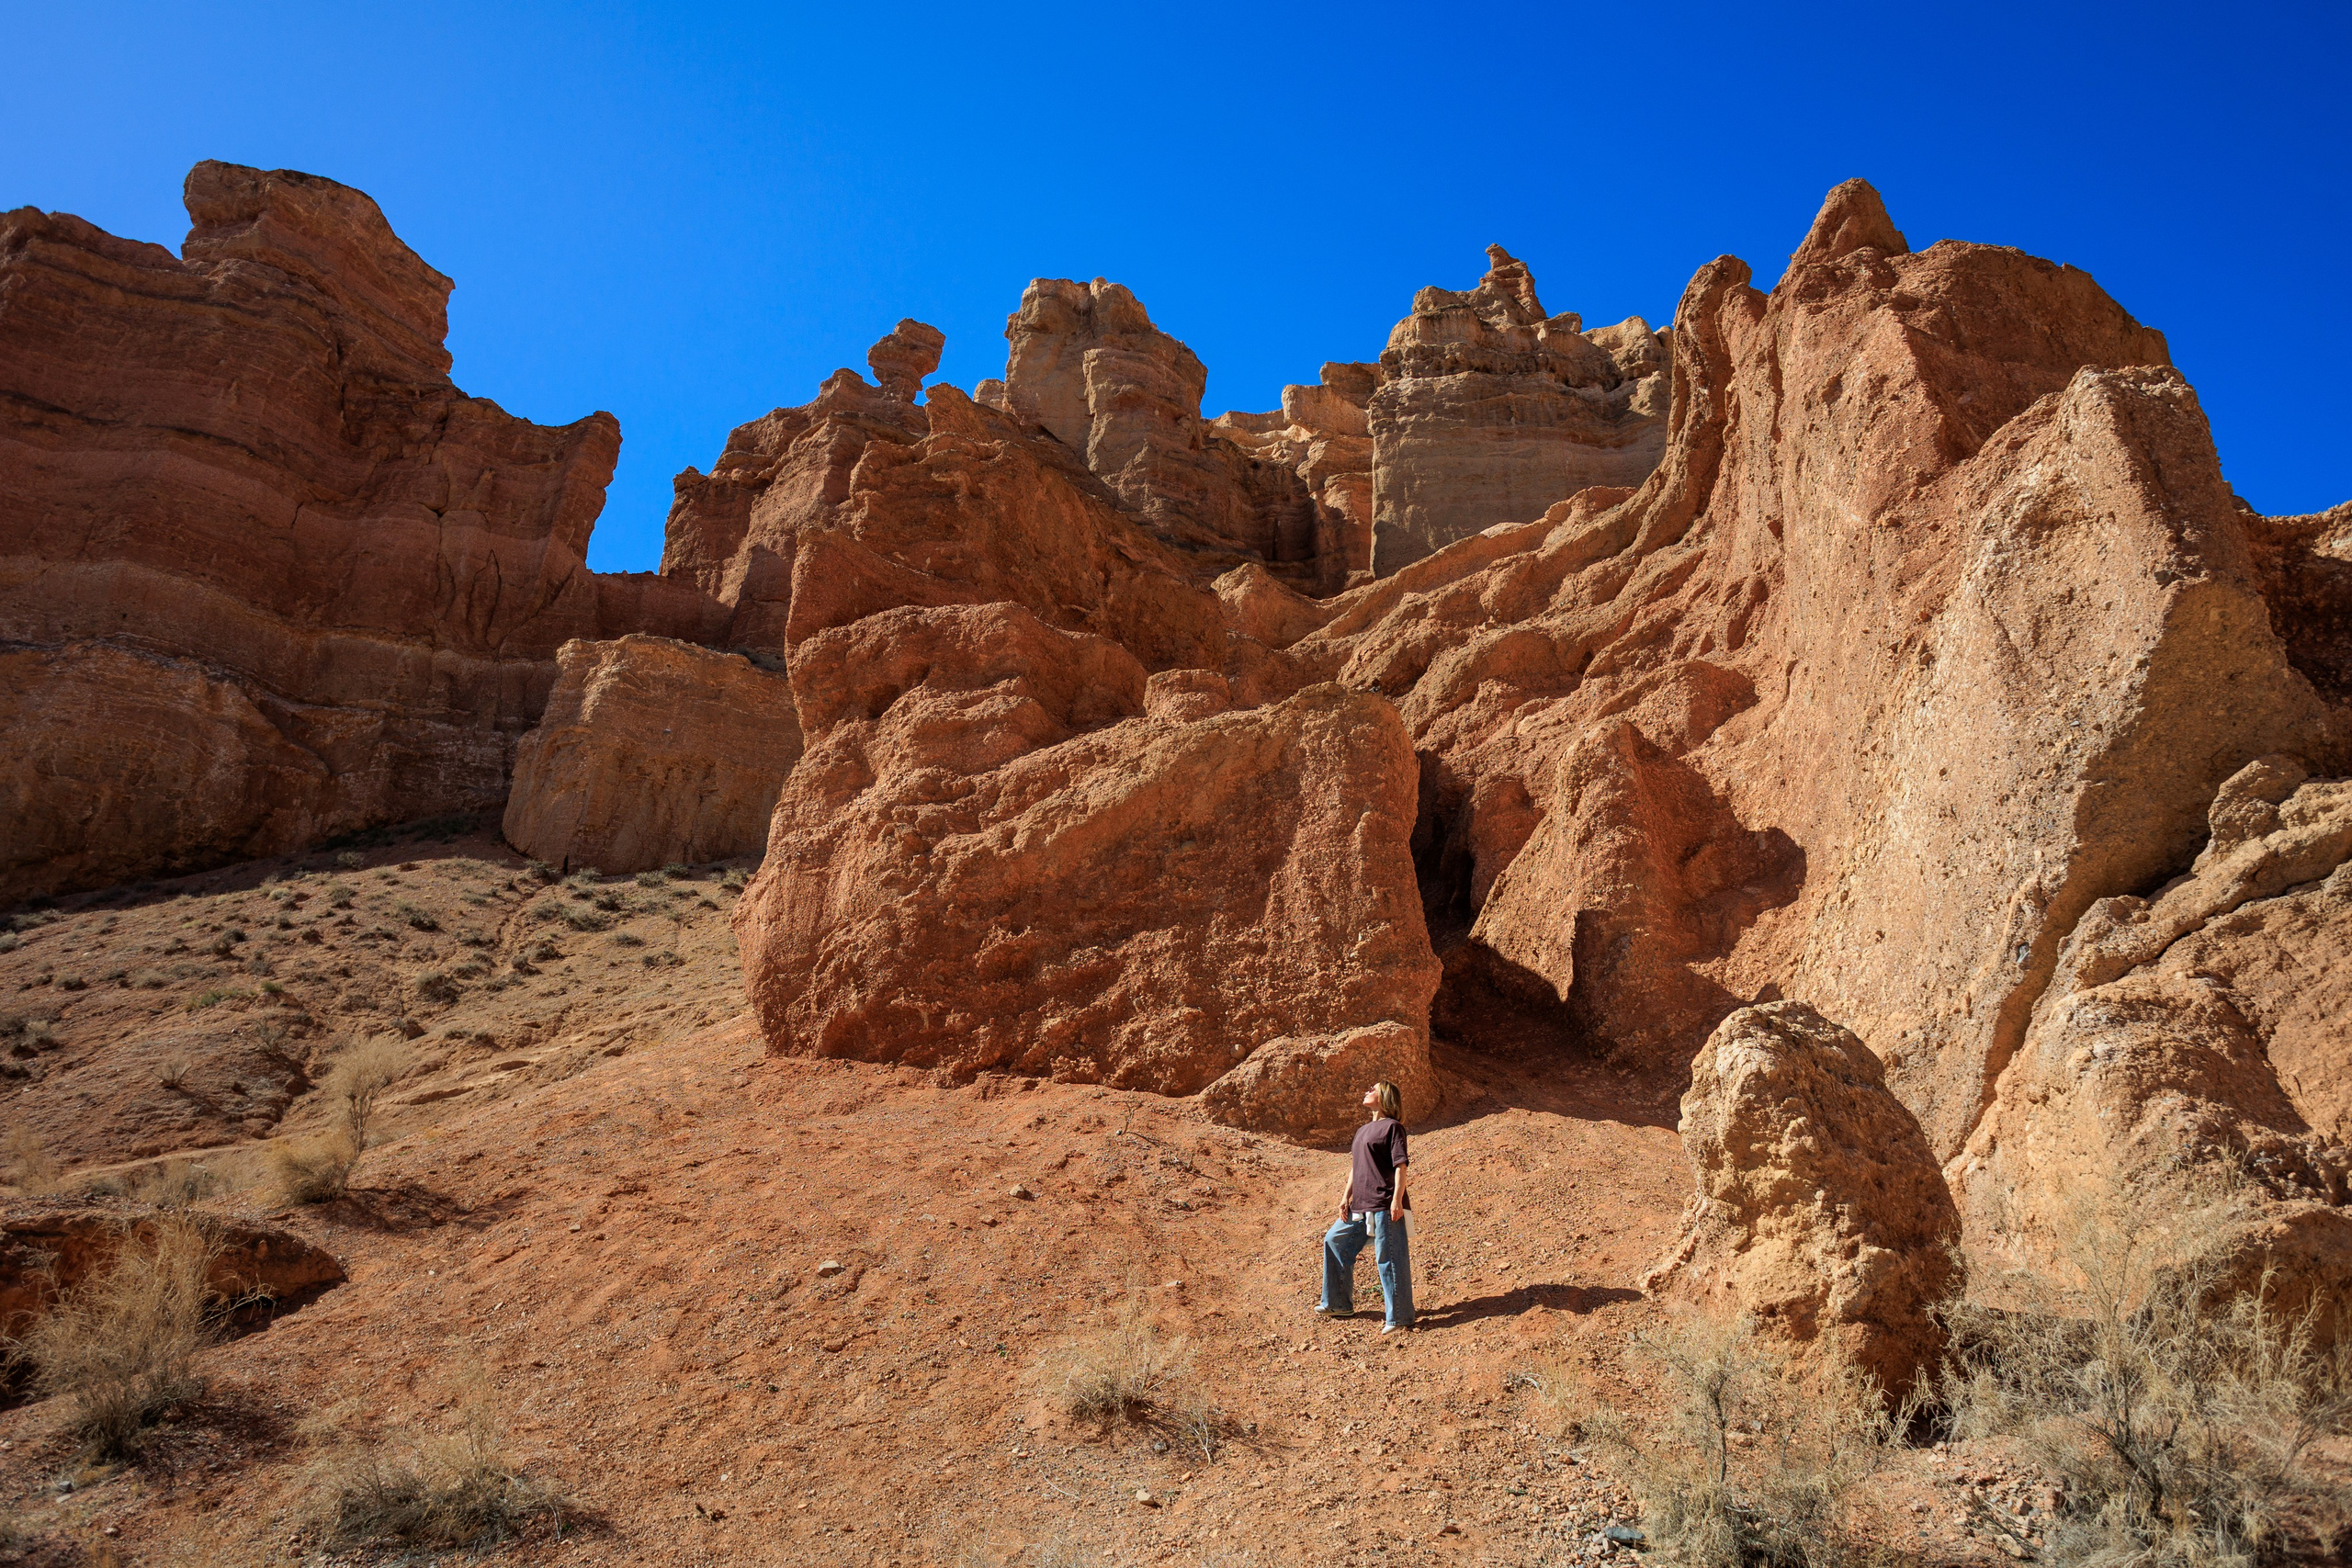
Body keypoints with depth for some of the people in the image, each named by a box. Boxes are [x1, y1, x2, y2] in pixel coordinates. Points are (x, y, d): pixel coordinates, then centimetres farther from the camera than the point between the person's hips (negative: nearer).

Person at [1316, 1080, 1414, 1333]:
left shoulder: (1392, 1126, -5)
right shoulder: (1362, 1131, 19)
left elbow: (1401, 1165, -12)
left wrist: (1397, 1200, -19)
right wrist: (1346, 1198, 14)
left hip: (1385, 1206, -9)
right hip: (1361, 1206, 9)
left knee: (1389, 1259, -6)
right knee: (1334, 1241, 15)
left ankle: (1399, 1317, 3)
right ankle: (1339, 1303, 26)